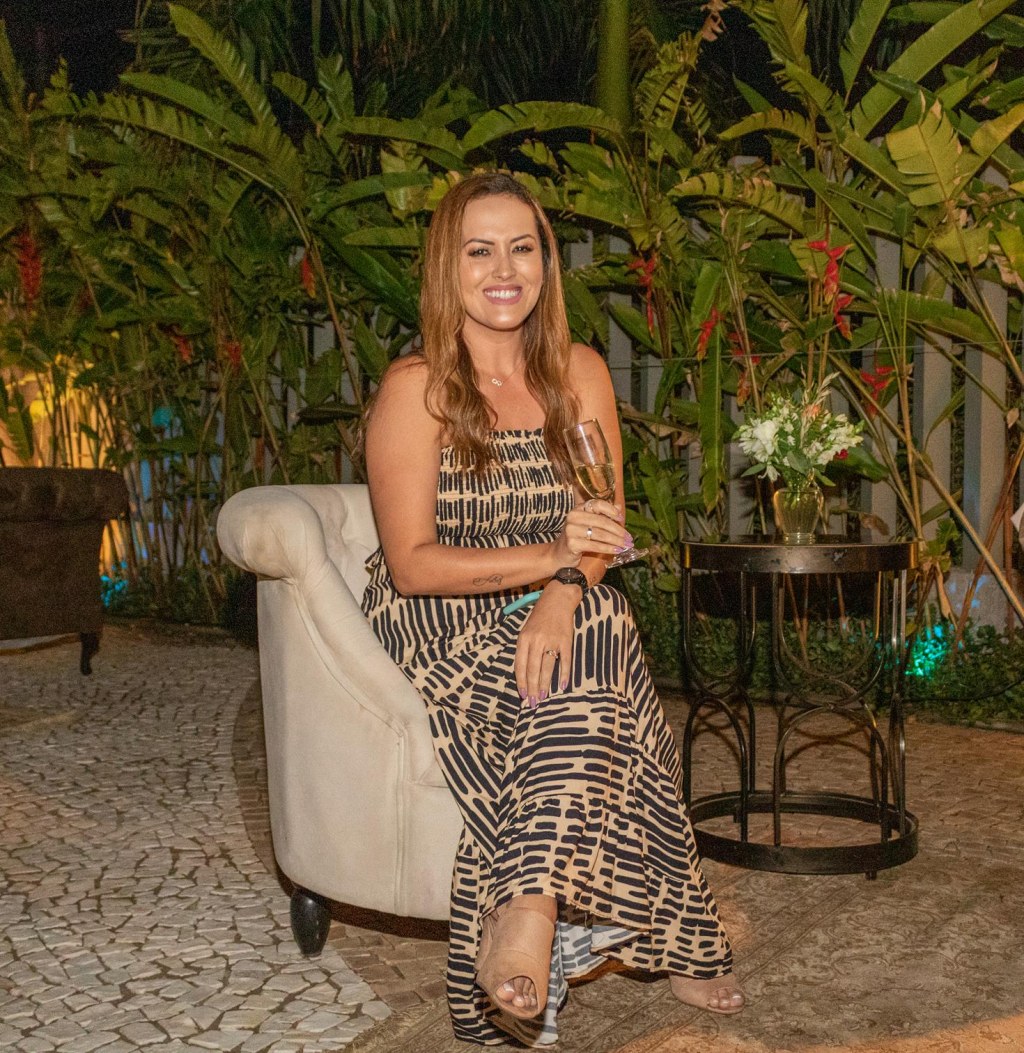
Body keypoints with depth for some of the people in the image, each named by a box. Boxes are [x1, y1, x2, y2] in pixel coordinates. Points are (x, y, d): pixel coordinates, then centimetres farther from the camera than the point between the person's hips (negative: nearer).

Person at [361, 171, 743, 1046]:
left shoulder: (580, 373, 6)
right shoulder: (416, 386, -8)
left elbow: (603, 526, 1)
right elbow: (411, 563, -13)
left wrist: (565, 589, -23)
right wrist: (546, 557, -26)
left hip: (549, 611, 4)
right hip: (434, 626, -3)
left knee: (585, 641, -32)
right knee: (583, 683, -32)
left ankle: (529, 913, -31)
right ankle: (670, 936, -27)